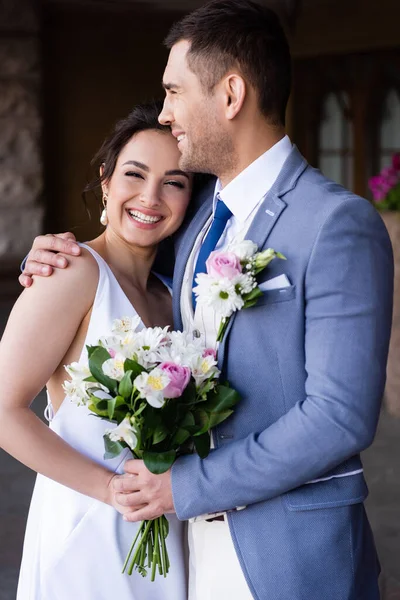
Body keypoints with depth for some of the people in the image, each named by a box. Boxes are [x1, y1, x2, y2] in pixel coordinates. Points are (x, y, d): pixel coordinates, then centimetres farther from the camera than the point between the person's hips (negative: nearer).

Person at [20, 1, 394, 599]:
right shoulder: (194, 211, 7)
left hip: (290, 550, -6)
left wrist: (188, 484, -17)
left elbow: (341, 415, -21)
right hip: (196, 528, 7)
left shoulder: (340, 224, -17)